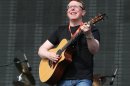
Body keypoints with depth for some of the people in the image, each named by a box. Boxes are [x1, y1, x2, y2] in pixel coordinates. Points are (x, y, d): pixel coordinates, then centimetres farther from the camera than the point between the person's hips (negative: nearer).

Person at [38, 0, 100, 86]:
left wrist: (88, 35, -32)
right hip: (63, 78, 3)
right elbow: (41, 50, 17)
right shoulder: (60, 30, 16)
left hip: (83, 78, -3)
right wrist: (48, 55, -6)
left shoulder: (91, 29, 4)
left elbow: (94, 51, -13)